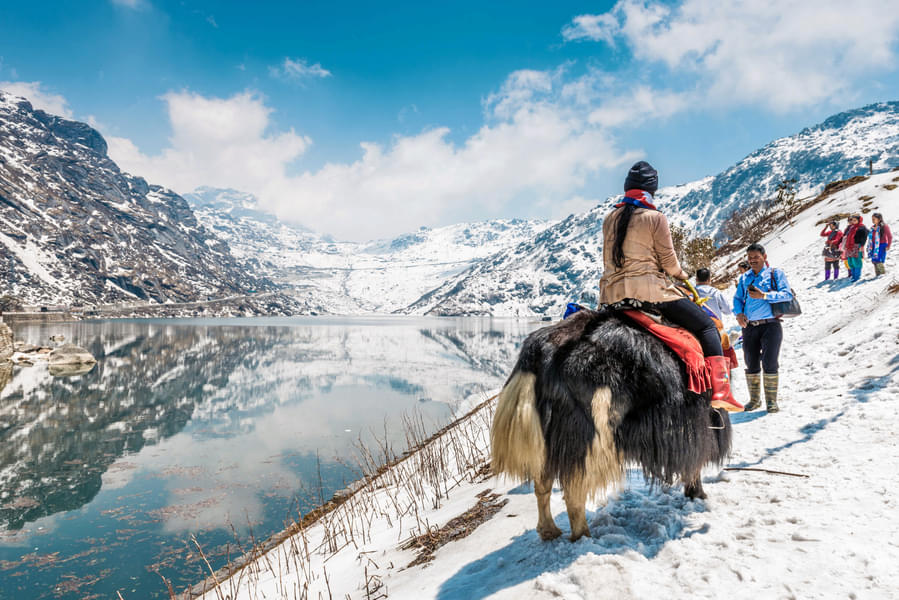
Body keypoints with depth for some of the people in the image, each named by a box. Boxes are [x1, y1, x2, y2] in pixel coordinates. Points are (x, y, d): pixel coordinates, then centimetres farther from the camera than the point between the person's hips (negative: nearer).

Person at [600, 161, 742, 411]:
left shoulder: (610, 219, 12)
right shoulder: (655, 218, -4)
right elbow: (668, 262, -2)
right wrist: (681, 274, 18)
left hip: (611, 295, 5)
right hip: (650, 290, -5)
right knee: (707, 326, 7)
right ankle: (720, 389, -1)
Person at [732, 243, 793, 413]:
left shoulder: (775, 274, 5)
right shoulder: (744, 278, 18)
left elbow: (787, 294, -7)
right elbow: (738, 298, 14)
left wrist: (764, 295, -19)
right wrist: (739, 313, -5)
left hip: (770, 324, -4)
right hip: (749, 327, 4)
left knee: (769, 363, -8)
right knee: (751, 365, 7)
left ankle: (771, 400, 3)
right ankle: (754, 399, 20)